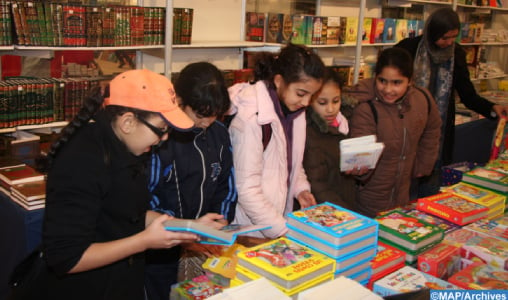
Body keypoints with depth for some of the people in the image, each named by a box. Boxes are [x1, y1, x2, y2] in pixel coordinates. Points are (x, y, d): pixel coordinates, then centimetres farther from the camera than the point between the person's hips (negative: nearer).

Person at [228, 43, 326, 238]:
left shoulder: (295, 111, 1)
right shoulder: (251, 118, -22)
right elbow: (247, 190, -21)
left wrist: (300, 187, 0)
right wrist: (285, 231, -20)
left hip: (280, 217, 6)